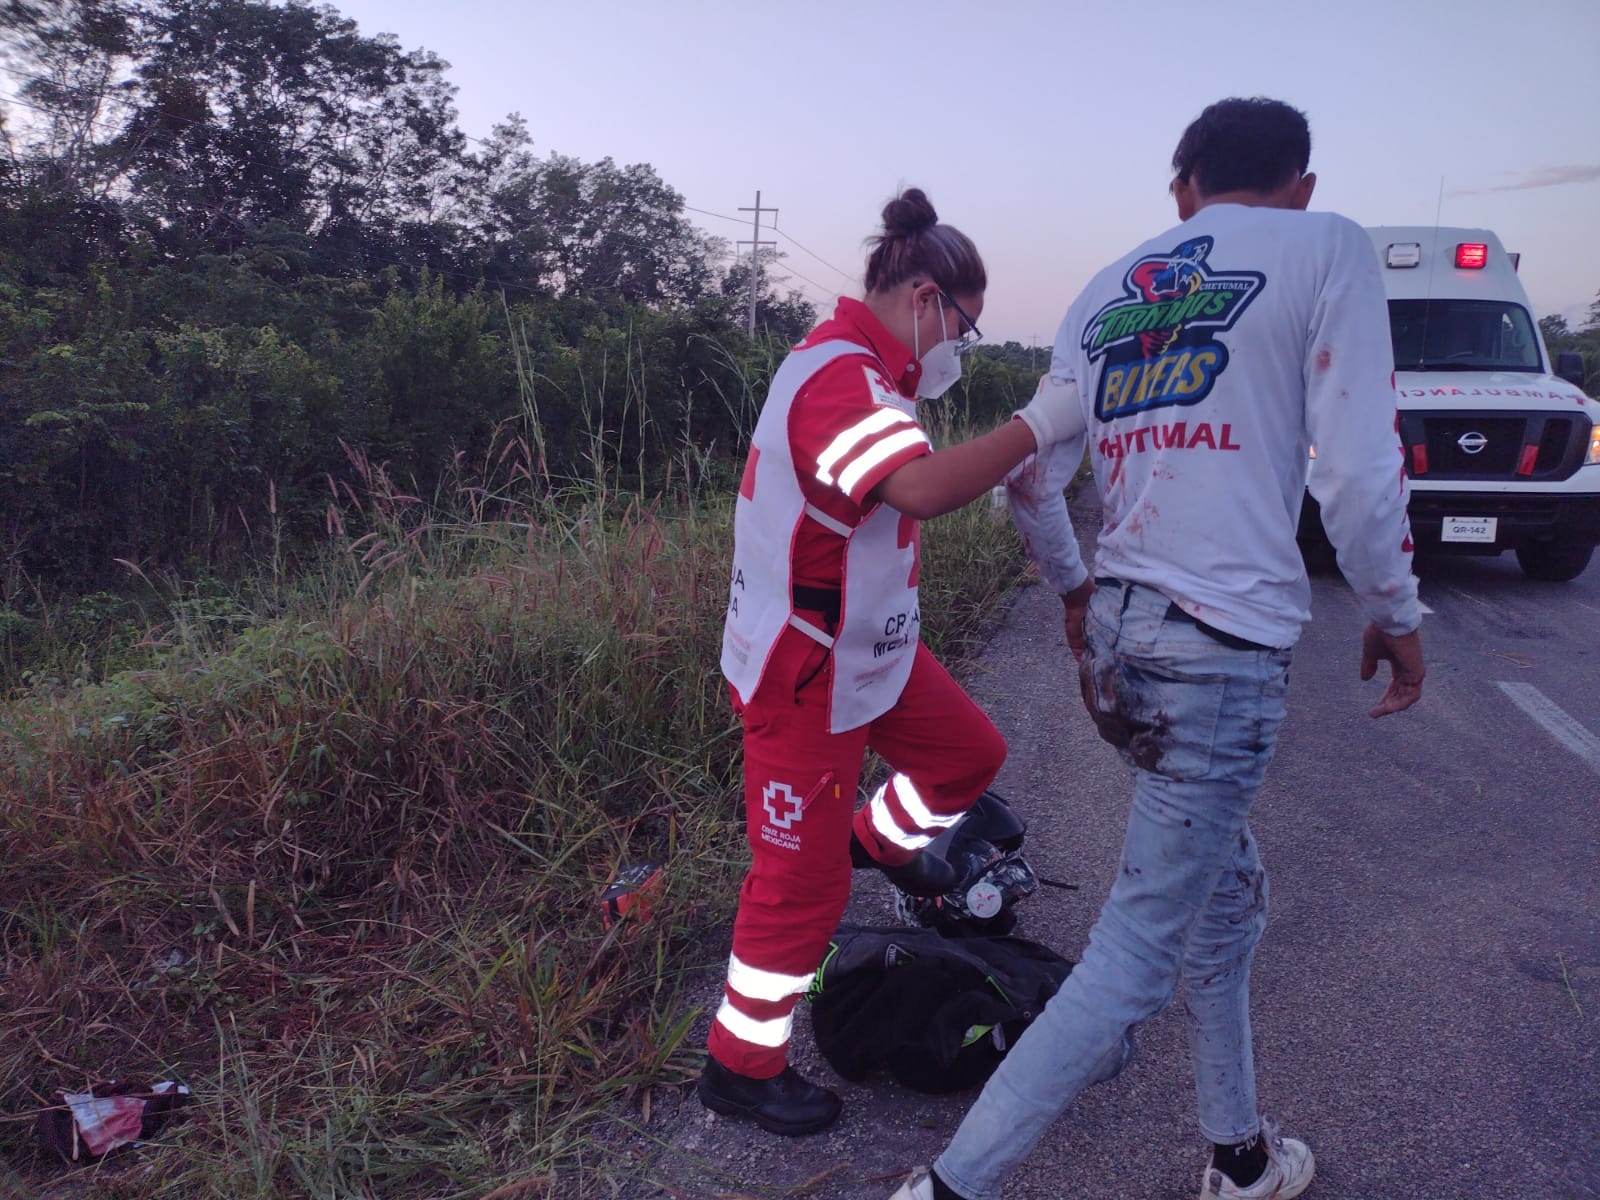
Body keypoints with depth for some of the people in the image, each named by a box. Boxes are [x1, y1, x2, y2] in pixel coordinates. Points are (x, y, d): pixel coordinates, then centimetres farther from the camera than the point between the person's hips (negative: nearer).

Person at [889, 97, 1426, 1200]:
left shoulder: (1107, 293, 14)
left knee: (1227, 896, 23)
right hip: (1225, 652, -7)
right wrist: (1396, 614, 5)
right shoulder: (1326, 250, -2)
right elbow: (1359, 469, -10)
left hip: (1118, 635, 7)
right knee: (1136, 953, -1)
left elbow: (1028, 477, 16)